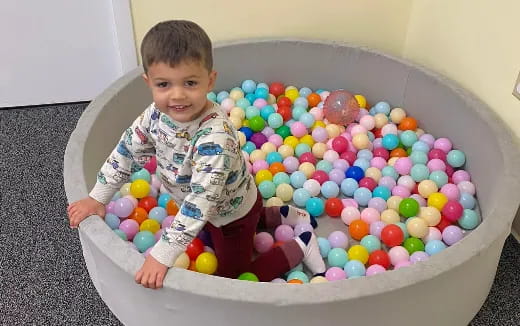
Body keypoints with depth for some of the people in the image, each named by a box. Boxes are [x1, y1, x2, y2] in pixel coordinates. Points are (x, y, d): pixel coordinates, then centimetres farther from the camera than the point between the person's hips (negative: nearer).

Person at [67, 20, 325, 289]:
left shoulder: (215, 136, -43)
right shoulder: (156, 113, -21)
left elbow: (201, 200, -45)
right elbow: (127, 151, -6)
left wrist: (162, 255, -46)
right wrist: (97, 198, -6)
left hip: (233, 211, -7)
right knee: (212, 239, 36)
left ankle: (300, 246, 18)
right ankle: (281, 216, 40)